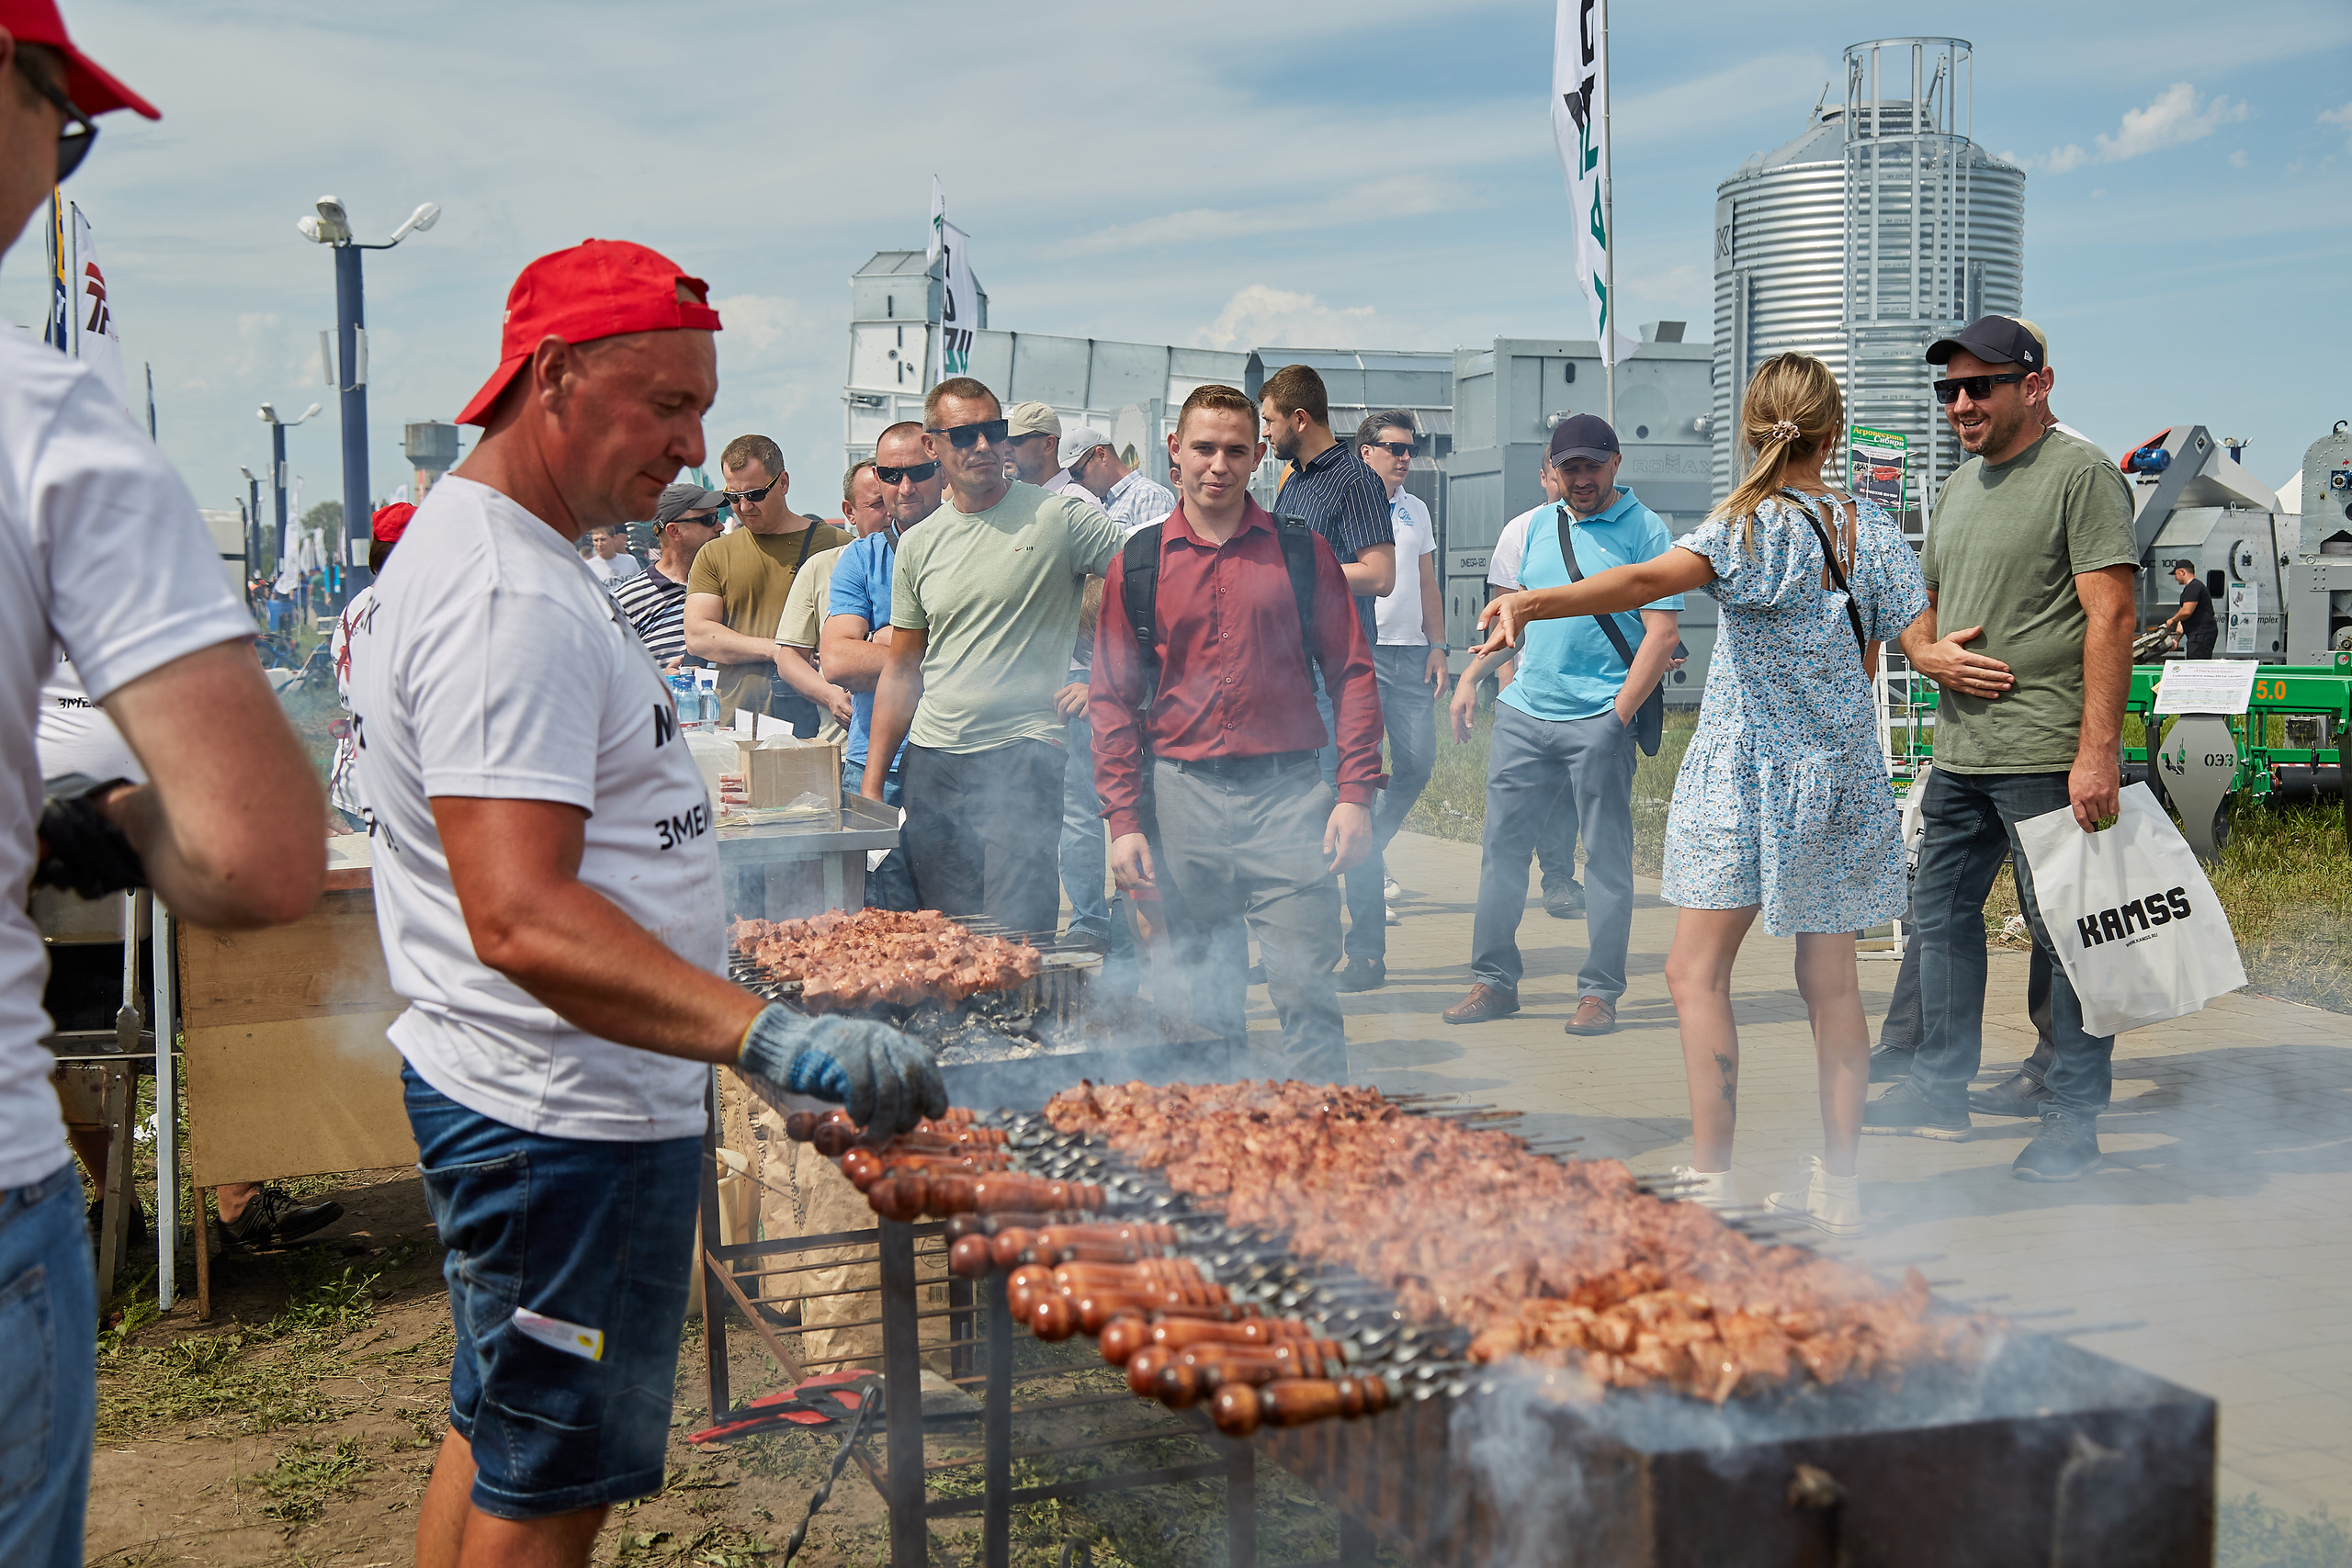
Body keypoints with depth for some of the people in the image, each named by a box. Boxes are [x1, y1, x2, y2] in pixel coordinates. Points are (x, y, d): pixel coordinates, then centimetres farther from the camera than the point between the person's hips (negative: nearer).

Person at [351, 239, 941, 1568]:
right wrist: (769, 1038, -41)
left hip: (522, 1097, 11)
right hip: (570, 1120, -11)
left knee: (502, 1446, 22)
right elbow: (522, 920, -33)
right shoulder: (508, 599, -23)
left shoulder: (480, 549, 12)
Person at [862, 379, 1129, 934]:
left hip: (1023, 757, -5)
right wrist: (872, 785, 13)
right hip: (931, 762, 5)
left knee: (1015, 934, -11)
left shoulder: (1059, 518, -3)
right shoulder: (918, 545, 11)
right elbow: (901, 669, 16)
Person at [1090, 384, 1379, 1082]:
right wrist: (1123, 821, 1)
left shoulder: (1303, 553, 6)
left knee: (1305, 988, -7)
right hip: (1180, 798, 1)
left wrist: (1355, 793, -4)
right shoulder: (1137, 565, 8)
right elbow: (1113, 701, 8)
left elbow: (1353, 674, 6)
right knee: (1199, 1001, 8)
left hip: (1287, 794, -1)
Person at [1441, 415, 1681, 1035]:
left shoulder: (1644, 531, -4)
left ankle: (1599, 992, 7)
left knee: (1606, 857, 0)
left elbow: (1662, 634, -10)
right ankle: (1494, 979, 16)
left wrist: (1618, 716, -14)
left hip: (1598, 721, -6)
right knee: (1503, 844, 7)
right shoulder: (1540, 526, 14)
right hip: (1523, 713, 6)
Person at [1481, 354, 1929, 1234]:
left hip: (1750, 775, -6)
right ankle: (1837, 1183, 14)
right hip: (1844, 772, 6)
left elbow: (1652, 579, -31)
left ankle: (1711, 1178, -9)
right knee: (1830, 980, 10)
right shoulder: (1873, 528, 5)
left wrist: (1534, 603, -43)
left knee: (1697, 971, -3)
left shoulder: (1753, 524, -13)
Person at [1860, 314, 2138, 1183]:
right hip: (1958, 752, 9)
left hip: (2047, 755, -9)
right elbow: (1916, 615, 24)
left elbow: (2111, 615, -14)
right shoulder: (1957, 488, 18)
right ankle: (1941, 1091, 27)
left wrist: (2097, 749, -21)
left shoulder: (2081, 473, -7)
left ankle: (2075, 1117, 7)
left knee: (2065, 933, -3)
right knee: (1940, 915, 15)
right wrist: (1930, 653, 0)